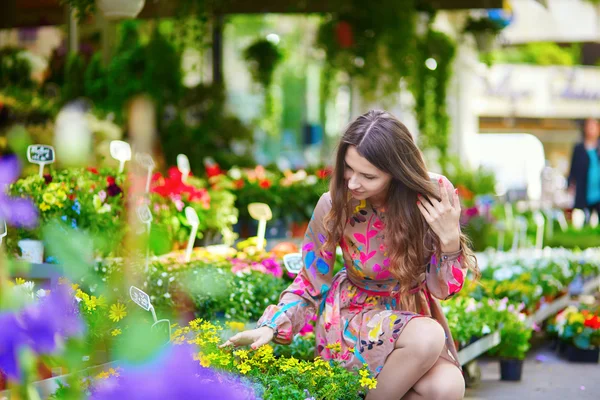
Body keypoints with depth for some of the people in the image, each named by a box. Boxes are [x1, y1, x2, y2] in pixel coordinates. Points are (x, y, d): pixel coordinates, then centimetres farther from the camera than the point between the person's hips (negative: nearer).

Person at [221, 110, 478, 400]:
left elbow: (443, 289, -8)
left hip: (415, 314, 2)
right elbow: (311, 285, -6)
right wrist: (272, 326, -22)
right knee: (427, 339, -34)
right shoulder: (335, 205, -20)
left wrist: (450, 238, -26)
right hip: (353, 315, -2)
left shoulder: (435, 194, -18)